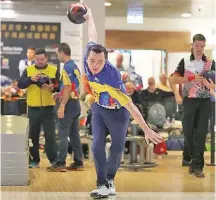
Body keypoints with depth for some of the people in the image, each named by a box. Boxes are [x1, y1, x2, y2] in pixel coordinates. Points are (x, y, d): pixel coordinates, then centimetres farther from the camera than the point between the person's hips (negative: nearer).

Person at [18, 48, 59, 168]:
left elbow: (60, 86, 0)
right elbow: (20, 84, -4)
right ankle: (34, 160, 18)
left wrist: (53, 88, -20)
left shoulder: (54, 70, 4)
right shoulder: (28, 70, 7)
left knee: (50, 135, 0)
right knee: (33, 135, 8)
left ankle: (54, 160, 10)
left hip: (48, 108, -1)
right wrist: (30, 79, -20)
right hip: (33, 108, 2)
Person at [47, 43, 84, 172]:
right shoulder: (75, 67, 15)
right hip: (76, 103, 9)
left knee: (63, 134, -6)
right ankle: (78, 162, 12)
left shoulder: (67, 67, -14)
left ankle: (61, 163, -5)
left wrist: (62, 106, -21)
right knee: (74, 134, 11)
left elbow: (68, 88, -20)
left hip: (69, 104, -9)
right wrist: (60, 94, 21)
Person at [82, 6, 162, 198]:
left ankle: (110, 179, 28)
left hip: (118, 111, -4)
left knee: (117, 149, 3)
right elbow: (93, 37, -4)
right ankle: (102, 185, -2)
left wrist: (146, 129, -36)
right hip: (99, 108, 4)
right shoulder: (89, 55, -26)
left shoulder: (111, 79, -40)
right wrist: (89, 16, 14)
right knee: (98, 145, -10)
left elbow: (130, 106, -37)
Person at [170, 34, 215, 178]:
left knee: (201, 133, -5)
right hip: (189, 100, 0)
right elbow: (173, 80, -4)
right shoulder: (185, 62, 3)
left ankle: (197, 166, -3)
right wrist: (191, 78, -16)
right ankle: (195, 161, 22)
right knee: (188, 132, 3)